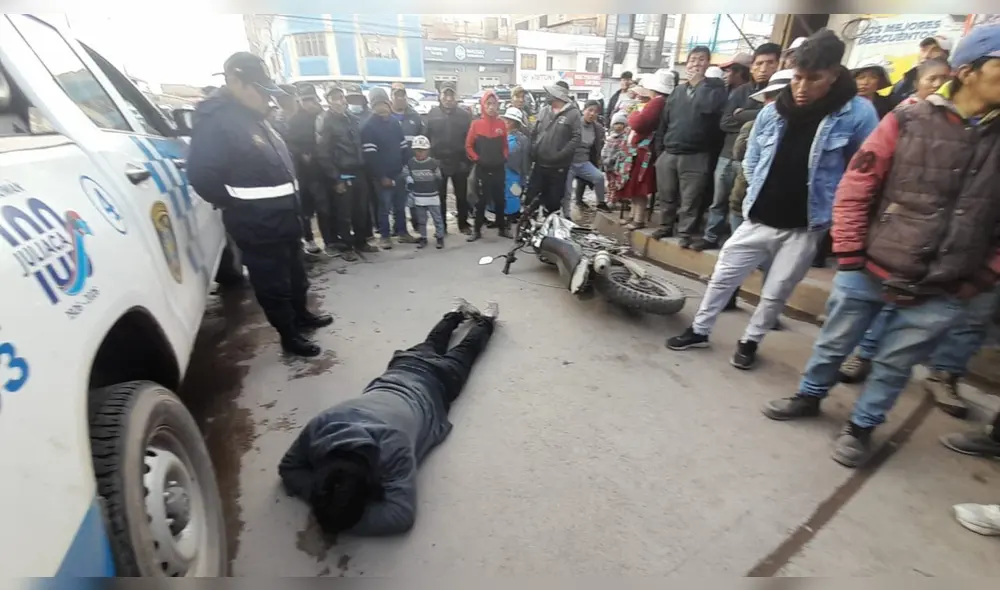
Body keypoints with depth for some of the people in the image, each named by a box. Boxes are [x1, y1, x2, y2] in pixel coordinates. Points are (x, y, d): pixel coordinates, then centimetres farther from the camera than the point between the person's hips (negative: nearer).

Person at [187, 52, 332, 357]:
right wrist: (238, 207, -12)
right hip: (258, 224, -9)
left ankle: (301, 315, 41)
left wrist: (290, 201, 14)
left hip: (283, 214, 9)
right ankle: (289, 335, 18)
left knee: (296, 272, 22)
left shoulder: (254, 116, 13)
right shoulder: (215, 120, -16)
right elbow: (202, 175, -22)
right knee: (273, 283, 4)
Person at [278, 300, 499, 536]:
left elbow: (402, 514, -47)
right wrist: (315, 495, -34)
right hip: (402, 368, 4)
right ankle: (459, 313, 59)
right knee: (431, 346, 36)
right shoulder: (319, 427, -35)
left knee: (464, 352, 28)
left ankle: (485, 320, 54)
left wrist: (345, 516, -47)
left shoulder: (394, 449, -49)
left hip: (433, 384, -4)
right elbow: (287, 467, -17)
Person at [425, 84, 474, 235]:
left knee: (462, 195, 9)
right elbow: (426, 137, 0)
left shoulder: (464, 114, 0)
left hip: (459, 162, 0)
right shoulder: (432, 114, 1)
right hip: (438, 162, 0)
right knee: (440, 195, 8)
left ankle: (463, 223, 22)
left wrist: (467, 160, -5)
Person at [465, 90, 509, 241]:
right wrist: (476, 159, -7)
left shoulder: (501, 124, 4)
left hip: (498, 168, 2)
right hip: (482, 169, -2)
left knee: (499, 199, 9)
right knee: (482, 200, 2)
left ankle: (502, 228, 20)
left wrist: (504, 158, 0)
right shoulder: (476, 124, -3)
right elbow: (468, 145, 1)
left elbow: (505, 145, 13)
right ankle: (477, 230, 10)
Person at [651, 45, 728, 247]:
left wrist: (699, 82, -7)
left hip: (696, 156, -4)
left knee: (689, 199, -2)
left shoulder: (715, 86, 3)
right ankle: (666, 226, 25)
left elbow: (709, 106, -20)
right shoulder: (678, 90, 17)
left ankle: (686, 233, 7)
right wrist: (660, 147, 11)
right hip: (669, 153, 4)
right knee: (666, 195, 10)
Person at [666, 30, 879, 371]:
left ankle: (750, 341, 29)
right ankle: (699, 331, 24)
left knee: (775, 293, 8)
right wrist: (764, 194, 6)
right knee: (723, 276, 7)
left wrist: (833, 206, 0)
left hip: (805, 226, -2)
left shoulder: (857, 114, -10)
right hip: (759, 218, 2)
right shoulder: (772, 112, -2)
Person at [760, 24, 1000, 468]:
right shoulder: (910, 121, -6)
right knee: (833, 343, 13)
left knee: (894, 364, 13)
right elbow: (856, 187, -5)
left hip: (942, 293, 2)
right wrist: (849, 256, -8)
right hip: (870, 270, -1)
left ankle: (861, 426, 34)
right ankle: (809, 396, 38)